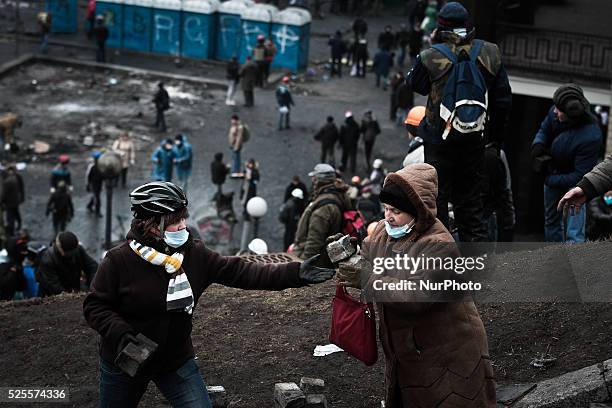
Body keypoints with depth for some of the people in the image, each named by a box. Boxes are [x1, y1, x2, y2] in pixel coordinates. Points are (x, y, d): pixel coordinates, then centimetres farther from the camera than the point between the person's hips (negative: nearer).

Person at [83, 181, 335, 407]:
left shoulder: (195, 254, -8)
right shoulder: (119, 260, -18)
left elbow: (241, 272, -11)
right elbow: (95, 306, -12)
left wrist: (295, 274, -20)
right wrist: (120, 333, -30)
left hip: (177, 361, 3)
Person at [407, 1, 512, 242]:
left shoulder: (432, 56, -12)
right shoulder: (490, 54, -2)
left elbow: (415, 84, 8)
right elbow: (503, 99, 4)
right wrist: (496, 134, 15)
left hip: (440, 138, -3)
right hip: (475, 140, 3)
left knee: (437, 197, 6)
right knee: (471, 200, 14)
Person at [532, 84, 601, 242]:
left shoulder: (591, 137, -37)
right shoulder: (555, 113, -21)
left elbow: (580, 176, -30)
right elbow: (544, 130, 2)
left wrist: (549, 180, -26)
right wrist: (538, 145, -20)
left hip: (572, 182, -7)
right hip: (552, 173, 7)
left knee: (574, 235, -14)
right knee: (551, 222, 23)